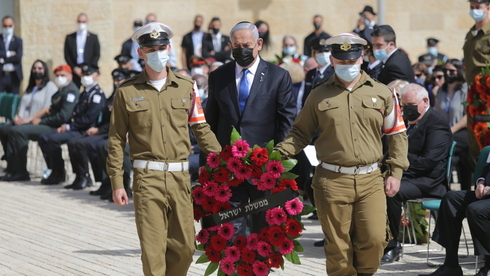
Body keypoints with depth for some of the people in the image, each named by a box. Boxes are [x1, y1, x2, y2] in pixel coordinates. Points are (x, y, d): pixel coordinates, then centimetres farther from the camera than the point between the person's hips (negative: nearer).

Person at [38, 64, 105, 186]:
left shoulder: (97, 94, -10)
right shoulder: (85, 93, 22)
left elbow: (89, 118, -19)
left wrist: (69, 126, -15)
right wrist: (65, 125, 2)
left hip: (84, 131, -10)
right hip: (75, 129, 10)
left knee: (53, 139, -25)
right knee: (43, 138, 1)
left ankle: (59, 174, -12)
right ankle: (55, 171, 4)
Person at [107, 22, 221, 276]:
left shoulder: (185, 88, 10)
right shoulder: (127, 92, 4)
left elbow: (201, 129, 11)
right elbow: (116, 140, 5)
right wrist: (116, 183, 0)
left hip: (180, 177, 2)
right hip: (147, 178, -2)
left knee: (184, 248, 4)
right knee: (153, 250, -5)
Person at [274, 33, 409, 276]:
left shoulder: (381, 93, 10)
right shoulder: (319, 96, 8)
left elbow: (397, 134, 14)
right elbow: (300, 133, 12)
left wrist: (396, 173, 6)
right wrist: (279, 153, -6)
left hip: (370, 180, 1)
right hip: (332, 181, 0)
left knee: (374, 239, -8)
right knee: (338, 247, 1)